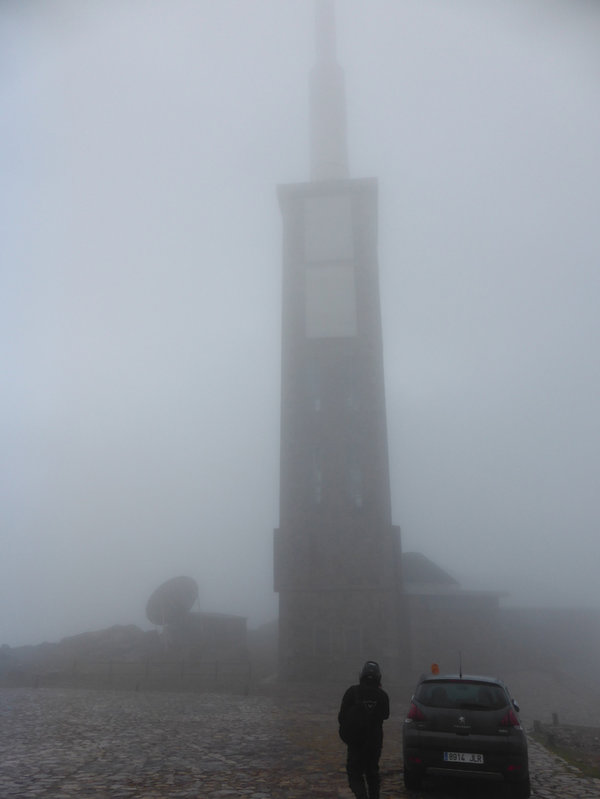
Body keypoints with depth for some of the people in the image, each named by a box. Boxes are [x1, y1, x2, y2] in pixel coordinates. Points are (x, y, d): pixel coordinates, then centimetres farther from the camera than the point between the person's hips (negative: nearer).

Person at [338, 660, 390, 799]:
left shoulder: (352, 692, -13)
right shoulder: (382, 695, -9)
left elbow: (342, 716, -9)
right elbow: (385, 715, 10)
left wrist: (345, 732, 10)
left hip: (356, 742, -3)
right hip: (375, 741, 3)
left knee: (354, 774, 4)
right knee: (372, 773, 21)